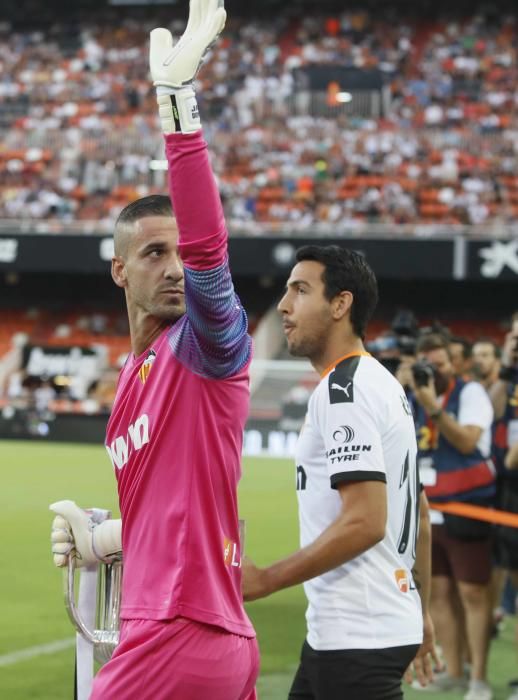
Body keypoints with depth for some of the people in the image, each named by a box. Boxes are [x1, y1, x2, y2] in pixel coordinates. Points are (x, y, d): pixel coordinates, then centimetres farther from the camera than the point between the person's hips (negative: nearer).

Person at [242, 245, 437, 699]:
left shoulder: (343, 389, -15)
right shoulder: (384, 384, 15)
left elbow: (365, 522, -24)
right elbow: (419, 516, 20)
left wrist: (262, 580, -20)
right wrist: (420, 611, 27)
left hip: (358, 639, -10)